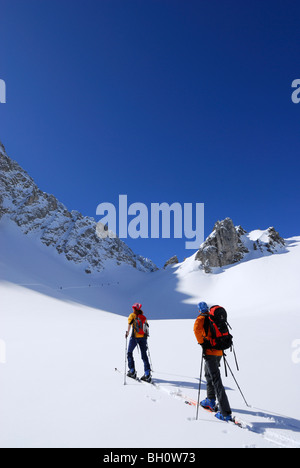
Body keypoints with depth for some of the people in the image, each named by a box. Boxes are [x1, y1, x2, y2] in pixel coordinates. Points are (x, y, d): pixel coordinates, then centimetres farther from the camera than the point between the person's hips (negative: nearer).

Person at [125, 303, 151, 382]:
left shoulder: (132, 315, 1)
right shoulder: (144, 317, 14)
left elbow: (130, 323, -17)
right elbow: (147, 327, 11)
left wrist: (127, 332, -13)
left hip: (135, 337, -4)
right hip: (143, 337, 4)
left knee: (129, 353, 15)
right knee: (144, 355, 5)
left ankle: (132, 371, 11)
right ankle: (147, 374, -3)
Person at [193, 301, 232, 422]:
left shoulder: (201, 318, -4)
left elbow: (197, 329, -25)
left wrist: (202, 343, -16)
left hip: (210, 352, -8)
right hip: (219, 352, 8)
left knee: (216, 380, -9)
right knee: (208, 374, 27)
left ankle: (225, 413, -11)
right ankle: (211, 400, 38)